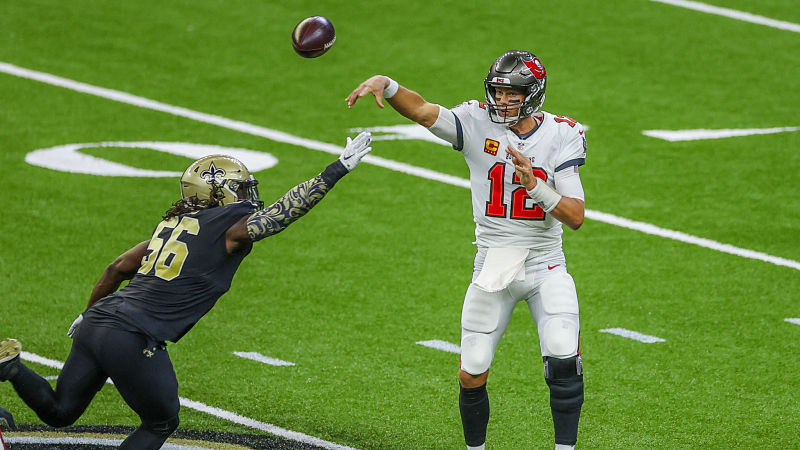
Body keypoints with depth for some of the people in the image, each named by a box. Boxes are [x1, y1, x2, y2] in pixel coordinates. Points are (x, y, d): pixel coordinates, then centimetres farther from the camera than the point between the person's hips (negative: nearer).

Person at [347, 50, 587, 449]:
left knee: (564, 362, -18)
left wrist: (534, 184, -25)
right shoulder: (477, 123, -5)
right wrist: (385, 85, -40)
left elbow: (575, 217, -10)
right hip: (492, 265, 1)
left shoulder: (561, 136, -5)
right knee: (471, 376, 2)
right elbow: (422, 110, -22)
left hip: (544, 266, -1)